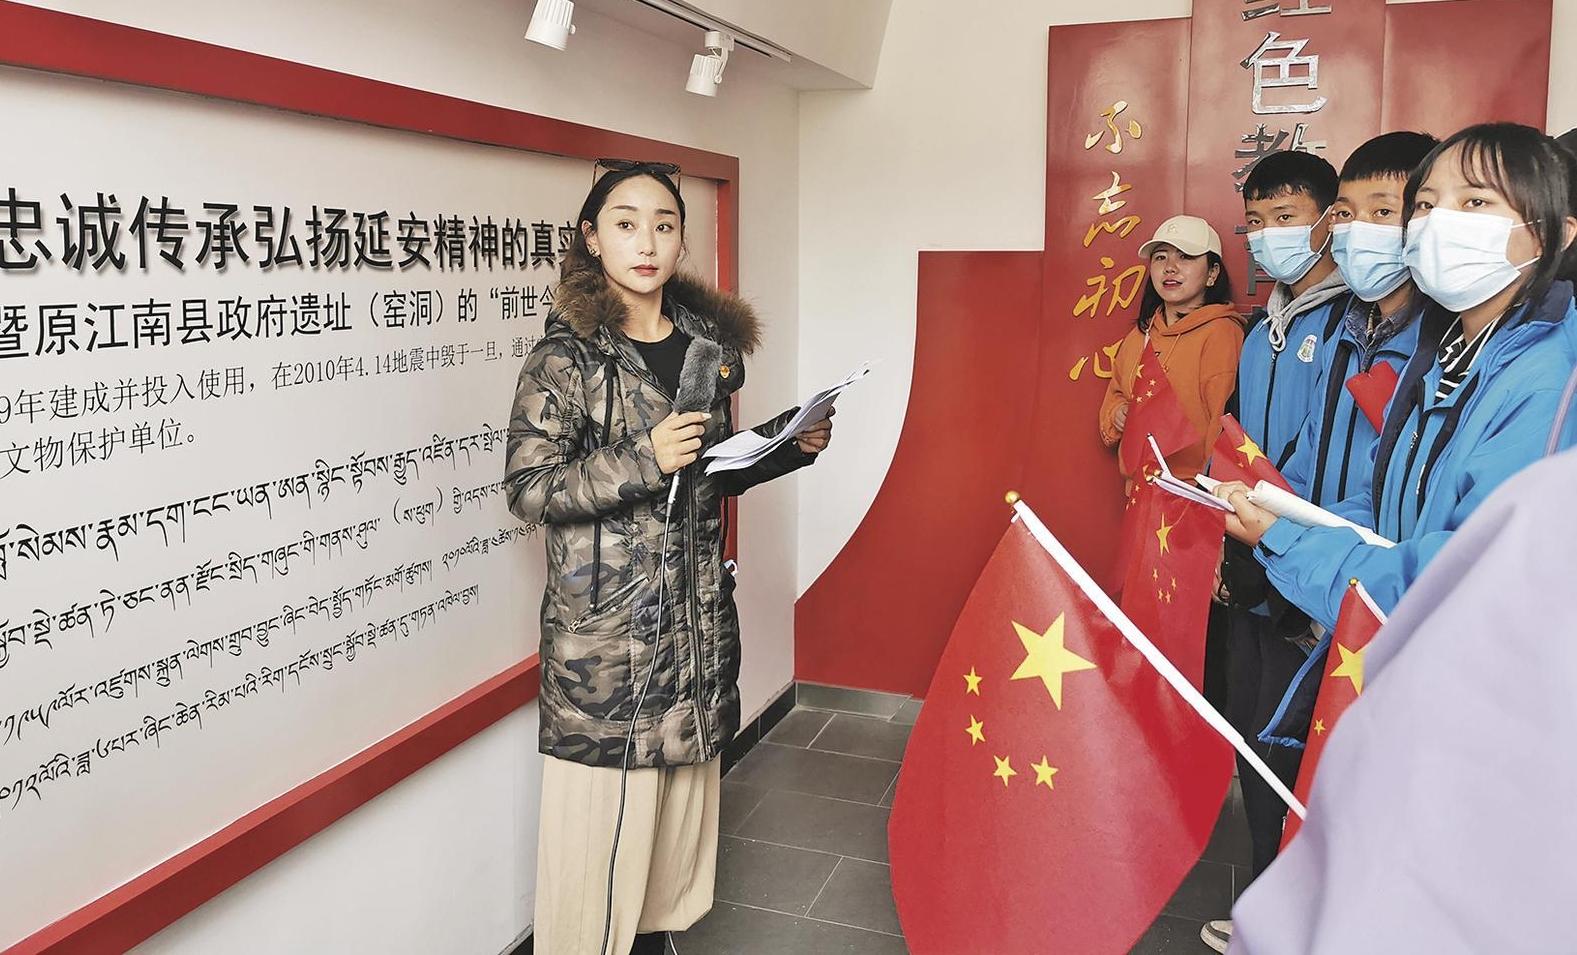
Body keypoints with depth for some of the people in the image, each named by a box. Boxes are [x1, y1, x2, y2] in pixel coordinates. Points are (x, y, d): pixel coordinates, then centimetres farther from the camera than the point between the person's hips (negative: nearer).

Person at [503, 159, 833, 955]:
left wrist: (787, 443, 3)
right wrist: (642, 460, -22)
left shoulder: (709, 341, 9)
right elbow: (529, 487, -13)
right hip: (604, 620, -5)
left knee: (684, 791, 15)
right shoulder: (567, 354, -8)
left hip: (697, 611, 6)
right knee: (604, 808, 0)